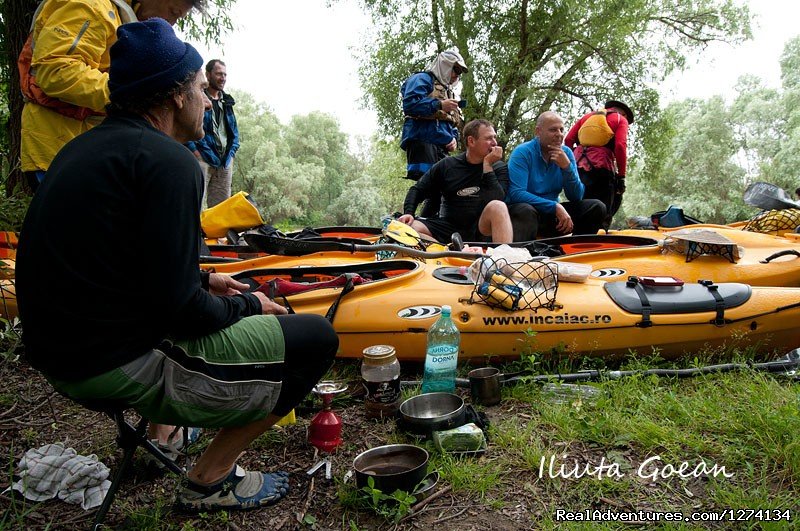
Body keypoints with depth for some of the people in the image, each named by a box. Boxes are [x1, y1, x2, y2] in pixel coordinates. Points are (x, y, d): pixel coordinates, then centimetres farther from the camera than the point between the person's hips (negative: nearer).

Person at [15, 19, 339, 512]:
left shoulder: (85, 146, 10)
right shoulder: (168, 160, -18)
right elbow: (177, 308, -22)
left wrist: (203, 280, 16)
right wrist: (248, 306, -4)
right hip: (120, 368, -10)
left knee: (218, 307, 29)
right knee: (317, 338, -6)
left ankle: (155, 428, 22)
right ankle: (211, 480, 5)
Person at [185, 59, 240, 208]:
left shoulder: (227, 101, 21)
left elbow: (234, 129, 25)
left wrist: (231, 152, 11)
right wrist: (194, 151, -14)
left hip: (224, 161, 7)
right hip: (202, 157, -6)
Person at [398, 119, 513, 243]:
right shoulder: (447, 165, 6)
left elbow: (496, 202, -15)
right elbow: (417, 190, 10)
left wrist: (487, 165, -13)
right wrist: (408, 213, -8)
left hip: (481, 228, -1)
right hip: (449, 227, 2)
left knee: (498, 207, -33)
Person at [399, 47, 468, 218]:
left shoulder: (448, 92, 33)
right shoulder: (422, 79, 7)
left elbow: (453, 125, 34)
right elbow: (409, 103, -12)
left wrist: (454, 139, 11)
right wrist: (439, 105, -14)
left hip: (441, 148, 9)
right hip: (422, 141, -9)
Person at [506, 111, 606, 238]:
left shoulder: (566, 153, 2)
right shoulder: (522, 153, -13)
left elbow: (576, 197, -3)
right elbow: (516, 193, -25)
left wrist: (567, 167, -18)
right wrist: (555, 206, -28)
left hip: (552, 214, 5)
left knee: (597, 207, -7)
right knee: (527, 211, -39)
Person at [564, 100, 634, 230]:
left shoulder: (587, 116, 26)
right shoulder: (621, 120, 13)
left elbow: (568, 140, 12)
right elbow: (620, 146, -4)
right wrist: (621, 176, -4)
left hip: (577, 167, 5)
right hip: (601, 168, -4)